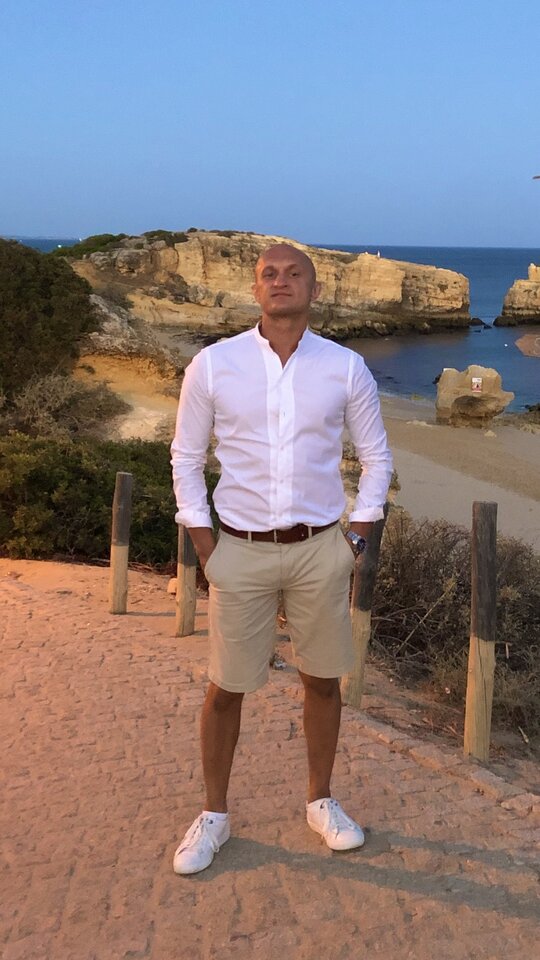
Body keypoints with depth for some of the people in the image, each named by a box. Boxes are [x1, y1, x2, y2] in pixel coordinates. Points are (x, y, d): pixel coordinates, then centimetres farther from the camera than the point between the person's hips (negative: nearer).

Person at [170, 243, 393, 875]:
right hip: (241, 551, -1)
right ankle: (214, 816, 27)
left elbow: (376, 457, 8)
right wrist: (204, 546, -1)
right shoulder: (212, 365, -5)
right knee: (225, 688, 8)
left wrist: (356, 540, 3)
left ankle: (320, 802, 34)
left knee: (322, 680, 13)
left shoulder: (346, 369, -2)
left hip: (320, 550, 1)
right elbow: (185, 457, 3)